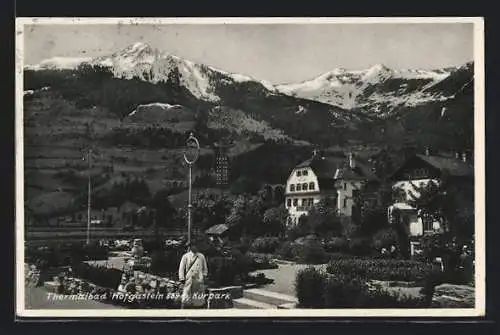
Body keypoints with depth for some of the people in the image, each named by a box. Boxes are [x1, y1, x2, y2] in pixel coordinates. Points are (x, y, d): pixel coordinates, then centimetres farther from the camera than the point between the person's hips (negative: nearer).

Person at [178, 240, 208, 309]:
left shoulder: (201, 256, 14)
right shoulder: (185, 256, 6)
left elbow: (205, 268, 20)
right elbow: (181, 268, 3)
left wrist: (204, 276, 10)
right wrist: (182, 278, -4)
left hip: (199, 280, 3)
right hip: (189, 280, -3)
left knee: (199, 298, 0)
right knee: (186, 297, -8)